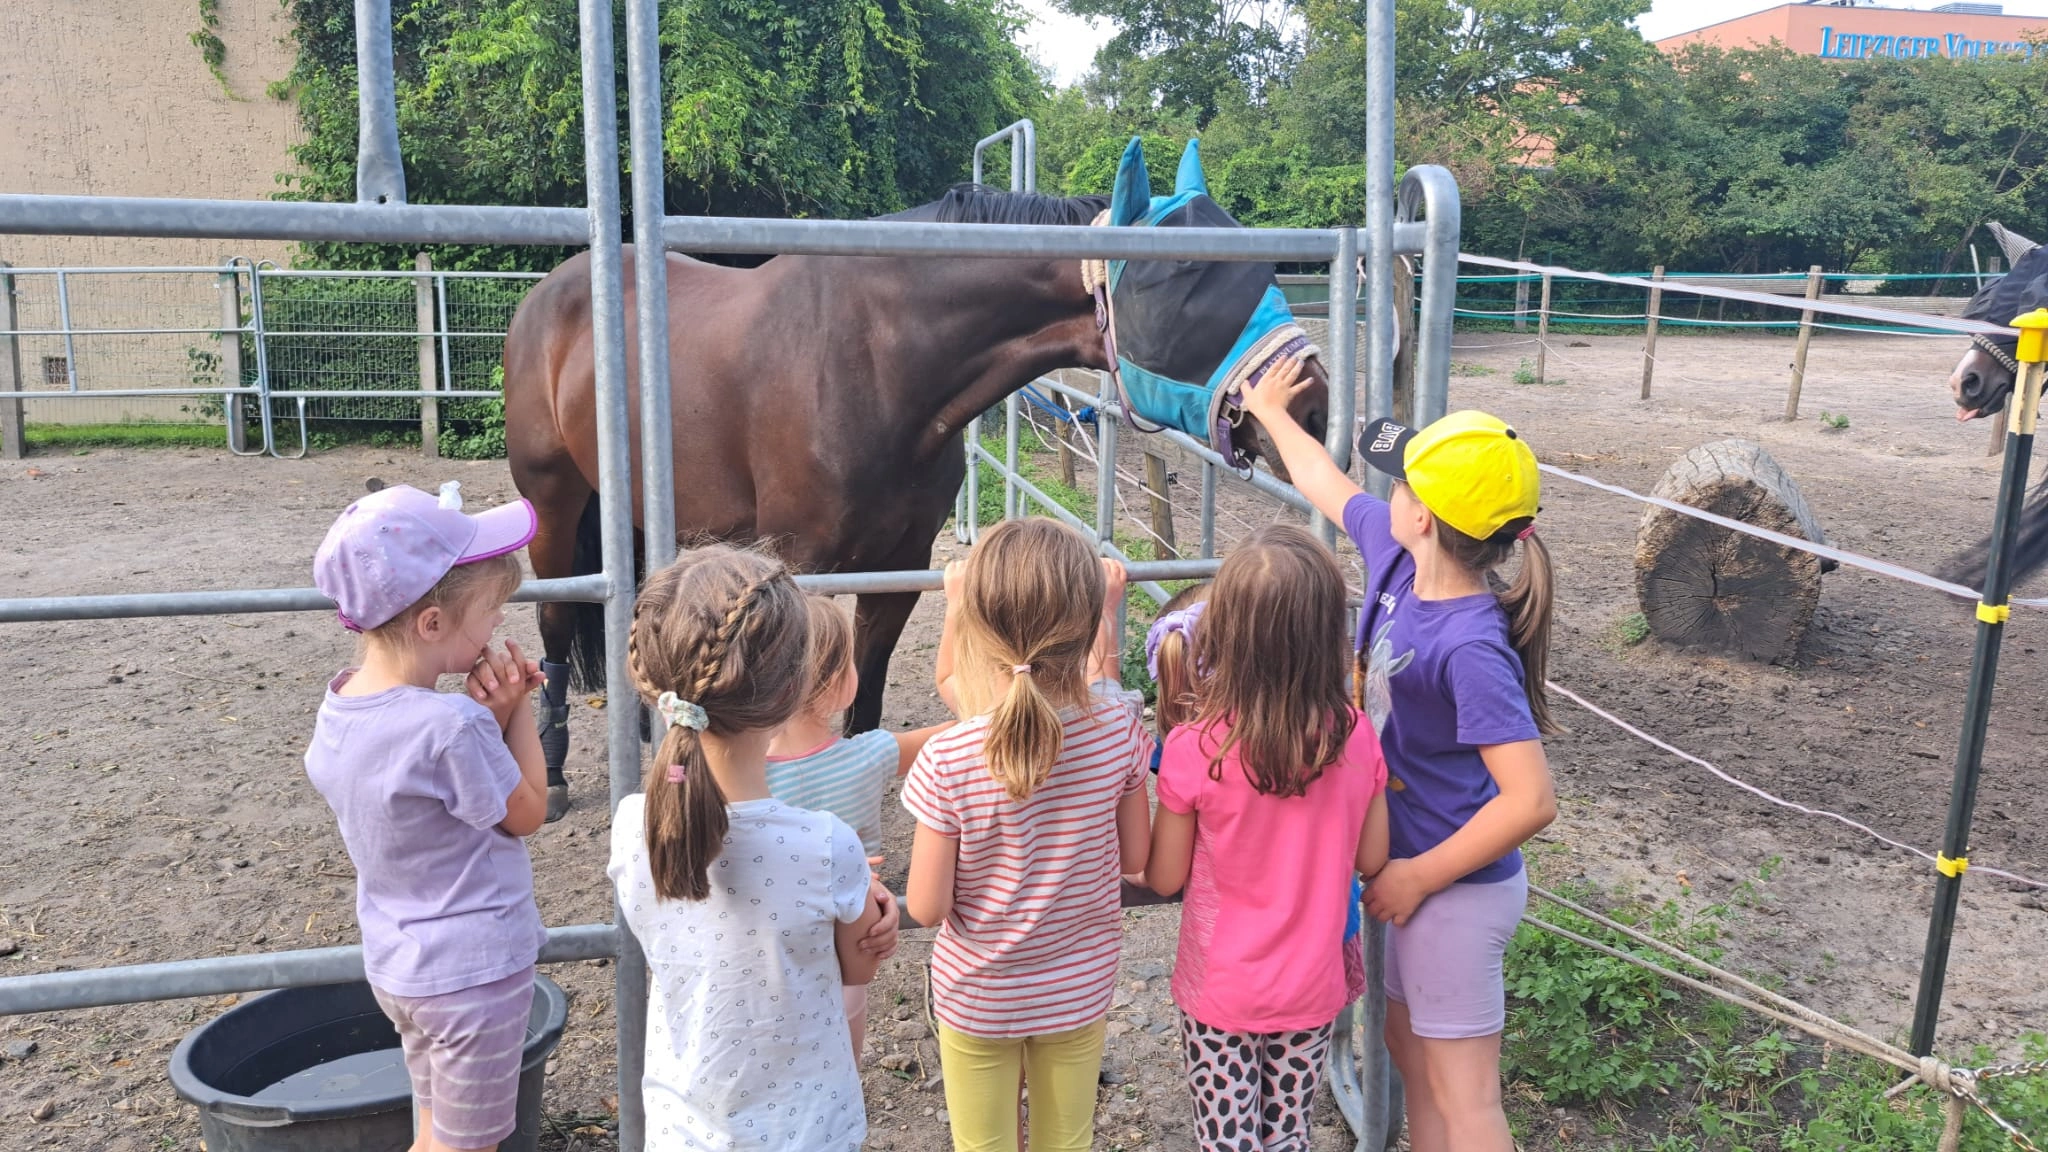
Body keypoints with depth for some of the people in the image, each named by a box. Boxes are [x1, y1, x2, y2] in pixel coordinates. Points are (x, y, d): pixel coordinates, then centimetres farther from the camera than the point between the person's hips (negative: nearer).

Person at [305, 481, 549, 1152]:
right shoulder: (450, 728, -30)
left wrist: (486, 715, -11)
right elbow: (527, 813, -14)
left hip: (394, 964, 8)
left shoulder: (337, 710, -4)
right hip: (473, 972, -8)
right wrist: (515, 711, -9)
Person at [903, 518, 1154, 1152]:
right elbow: (1134, 857, -6)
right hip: (1080, 992, 2)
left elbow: (925, 907, -19)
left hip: (975, 998, -2)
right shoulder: (1119, 732, -21)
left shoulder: (948, 761, -29)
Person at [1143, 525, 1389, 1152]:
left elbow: (1164, 878, -11)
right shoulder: (1356, 737, -15)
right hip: (1312, 989, 3)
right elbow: (1370, 858, -2)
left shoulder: (1194, 748, -24)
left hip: (1220, 992, -3)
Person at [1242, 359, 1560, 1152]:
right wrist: (1270, 412, 27)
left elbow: (1532, 801, -31)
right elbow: (1324, 485, 13)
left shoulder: (1471, 648, -30)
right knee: (1410, 1047, 25)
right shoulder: (1397, 559, -7)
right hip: (1419, 866, 9)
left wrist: (1417, 877, -21)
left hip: (1458, 889, -9)